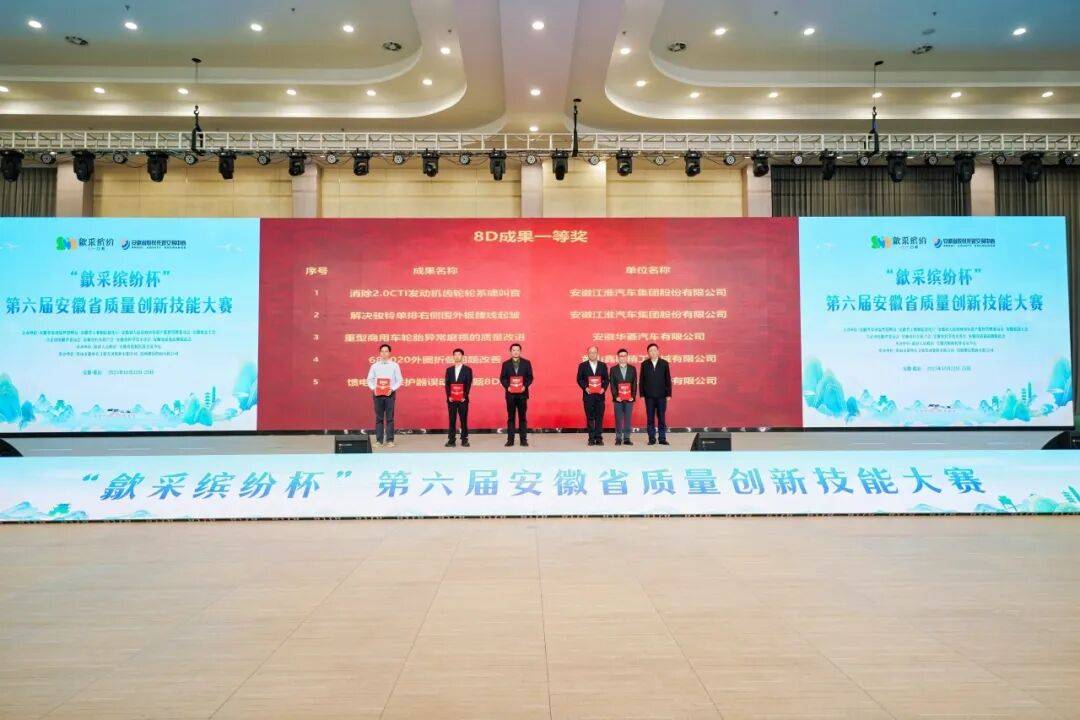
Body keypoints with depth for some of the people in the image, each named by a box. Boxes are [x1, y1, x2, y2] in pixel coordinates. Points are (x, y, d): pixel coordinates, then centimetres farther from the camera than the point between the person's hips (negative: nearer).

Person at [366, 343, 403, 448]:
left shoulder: (394, 365, 1)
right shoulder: (375, 366, 4)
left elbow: (399, 380, 1)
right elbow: (369, 379, 7)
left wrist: (392, 389, -13)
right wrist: (373, 388, -10)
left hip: (390, 393, -1)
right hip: (378, 394, 1)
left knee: (390, 418, 1)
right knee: (379, 418, 4)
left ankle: (390, 440, 6)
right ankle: (379, 440, 8)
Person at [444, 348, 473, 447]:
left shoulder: (468, 369, 4)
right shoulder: (449, 370, 12)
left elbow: (469, 384, -2)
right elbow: (447, 384, 7)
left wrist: (464, 396, -11)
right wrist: (448, 396, -6)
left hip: (463, 399, -2)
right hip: (451, 399, 2)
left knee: (464, 420, 0)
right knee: (452, 420, 1)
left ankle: (464, 440, 5)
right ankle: (452, 440, 4)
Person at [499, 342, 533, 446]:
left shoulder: (526, 363, 5)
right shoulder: (506, 364, 6)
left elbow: (530, 377, 3)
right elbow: (502, 378, 4)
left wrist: (525, 386, -13)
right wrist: (507, 386, -12)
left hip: (522, 393, 0)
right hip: (510, 394, 0)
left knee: (522, 417, 2)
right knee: (511, 417, 3)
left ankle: (523, 439, 6)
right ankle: (510, 440, 6)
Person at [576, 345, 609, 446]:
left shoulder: (603, 365, 9)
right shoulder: (582, 365, 4)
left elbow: (606, 379, 8)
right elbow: (579, 379, 3)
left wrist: (604, 388, -8)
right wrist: (585, 388, -12)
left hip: (600, 395, 1)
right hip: (588, 395, -1)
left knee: (599, 418, 1)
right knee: (590, 418, 2)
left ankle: (599, 438, 6)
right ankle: (591, 439, 7)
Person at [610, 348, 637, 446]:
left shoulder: (632, 369, 7)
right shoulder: (613, 369, 5)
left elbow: (635, 384, 4)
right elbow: (612, 385, 1)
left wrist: (633, 396, -6)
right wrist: (615, 396, -10)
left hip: (629, 398, 1)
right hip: (618, 399, -1)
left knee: (628, 419, 1)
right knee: (618, 419, 1)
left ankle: (627, 438, 7)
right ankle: (618, 438, 7)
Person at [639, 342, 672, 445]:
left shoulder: (664, 363, 4)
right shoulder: (644, 364, 5)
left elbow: (668, 380, 3)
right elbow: (642, 380, 5)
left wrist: (668, 394, -1)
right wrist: (642, 394, -1)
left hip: (661, 395, 0)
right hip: (649, 396, 1)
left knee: (662, 418, 2)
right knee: (650, 418, 3)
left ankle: (663, 438, 8)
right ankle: (651, 439, 9)